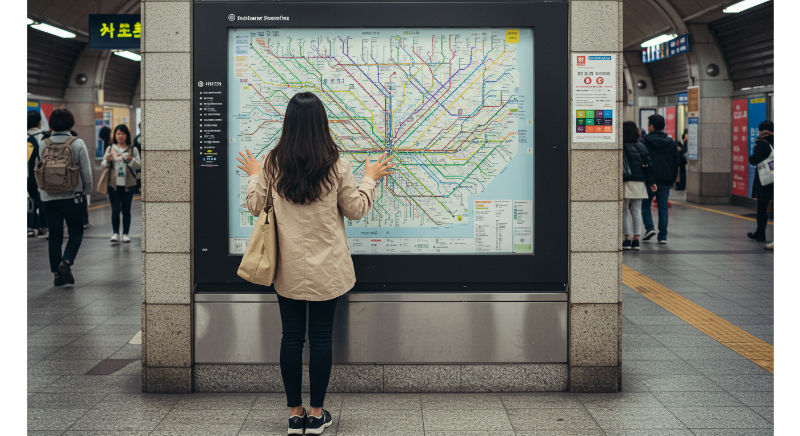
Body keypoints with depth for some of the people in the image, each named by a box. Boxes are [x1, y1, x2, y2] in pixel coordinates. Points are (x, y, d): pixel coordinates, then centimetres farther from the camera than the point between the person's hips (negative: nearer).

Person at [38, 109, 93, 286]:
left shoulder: (44, 145, 2)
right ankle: (66, 262, -14)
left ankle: (57, 274, 10)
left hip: (48, 197, 3)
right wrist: (87, 189, 12)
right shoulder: (77, 144, -6)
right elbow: (86, 171, -3)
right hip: (71, 196, -3)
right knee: (76, 232, 8)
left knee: (55, 236, 9)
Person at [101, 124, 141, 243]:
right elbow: (103, 166, 10)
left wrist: (131, 160, -20)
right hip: (113, 184, 1)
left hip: (128, 185, -1)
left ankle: (126, 233, 12)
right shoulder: (110, 149, 8)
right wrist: (107, 161, -12)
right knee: (115, 210, -5)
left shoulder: (133, 150, 4)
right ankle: (115, 233, 5)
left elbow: (138, 166, -1)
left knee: (126, 210, 4)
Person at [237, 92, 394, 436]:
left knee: (291, 337, 10)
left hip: (288, 268, 1)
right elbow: (355, 210, 0)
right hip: (326, 269, -1)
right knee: (321, 337, 8)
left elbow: (255, 206, 5)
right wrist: (369, 179, 16)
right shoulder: (336, 166, -10)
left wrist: (254, 175, 22)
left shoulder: (272, 164, -6)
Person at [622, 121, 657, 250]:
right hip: (639, 183, 5)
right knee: (636, 211, 8)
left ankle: (627, 239, -2)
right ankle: (636, 239, 6)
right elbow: (647, 166, 8)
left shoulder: (621, 148, -8)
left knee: (624, 212, 1)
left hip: (625, 183, -5)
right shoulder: (642, 147, 8)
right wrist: (651, 182, 14)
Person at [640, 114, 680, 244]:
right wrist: (672, 179, 14)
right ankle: (662, 236, 4)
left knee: (645, 204, 14)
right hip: (665, 181, 3)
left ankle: (649, 227, -5)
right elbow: (677, 162, 9)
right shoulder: (671, 143, 8)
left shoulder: (643, 141, -4)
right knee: (663, 207, 6)